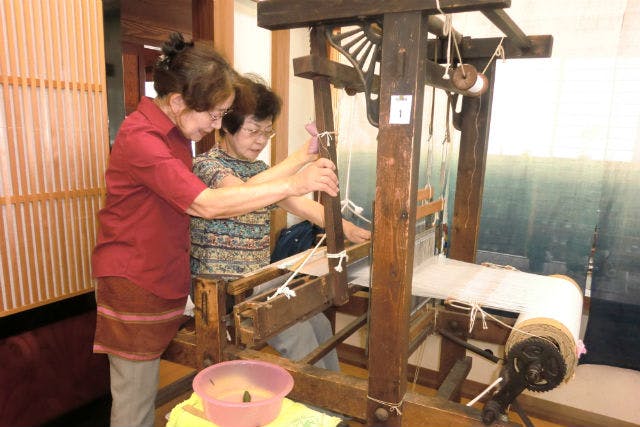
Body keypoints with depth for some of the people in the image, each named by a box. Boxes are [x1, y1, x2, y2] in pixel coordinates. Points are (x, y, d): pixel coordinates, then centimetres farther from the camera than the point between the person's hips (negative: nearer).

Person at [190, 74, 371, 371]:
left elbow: (301, 205, 3)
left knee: (319, 324, -8)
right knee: (296, 332, -20)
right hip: (219, 287, -6)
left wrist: (346, 229, -13)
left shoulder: (260, 169, 14)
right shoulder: (206, 165, -11)